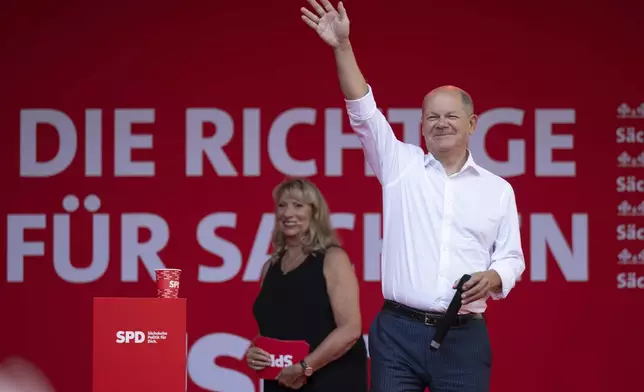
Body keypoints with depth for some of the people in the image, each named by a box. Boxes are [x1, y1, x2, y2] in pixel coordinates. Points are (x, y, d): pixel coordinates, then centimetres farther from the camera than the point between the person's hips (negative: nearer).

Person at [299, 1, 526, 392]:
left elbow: (512, 257, 13)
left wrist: (493, 277, -10)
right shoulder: (401, 165, 8)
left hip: (464, 338, 1)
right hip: (398, 332, 0)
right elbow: (363, 111, 0)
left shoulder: (498, 189, 11)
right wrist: (343, 46, -9)